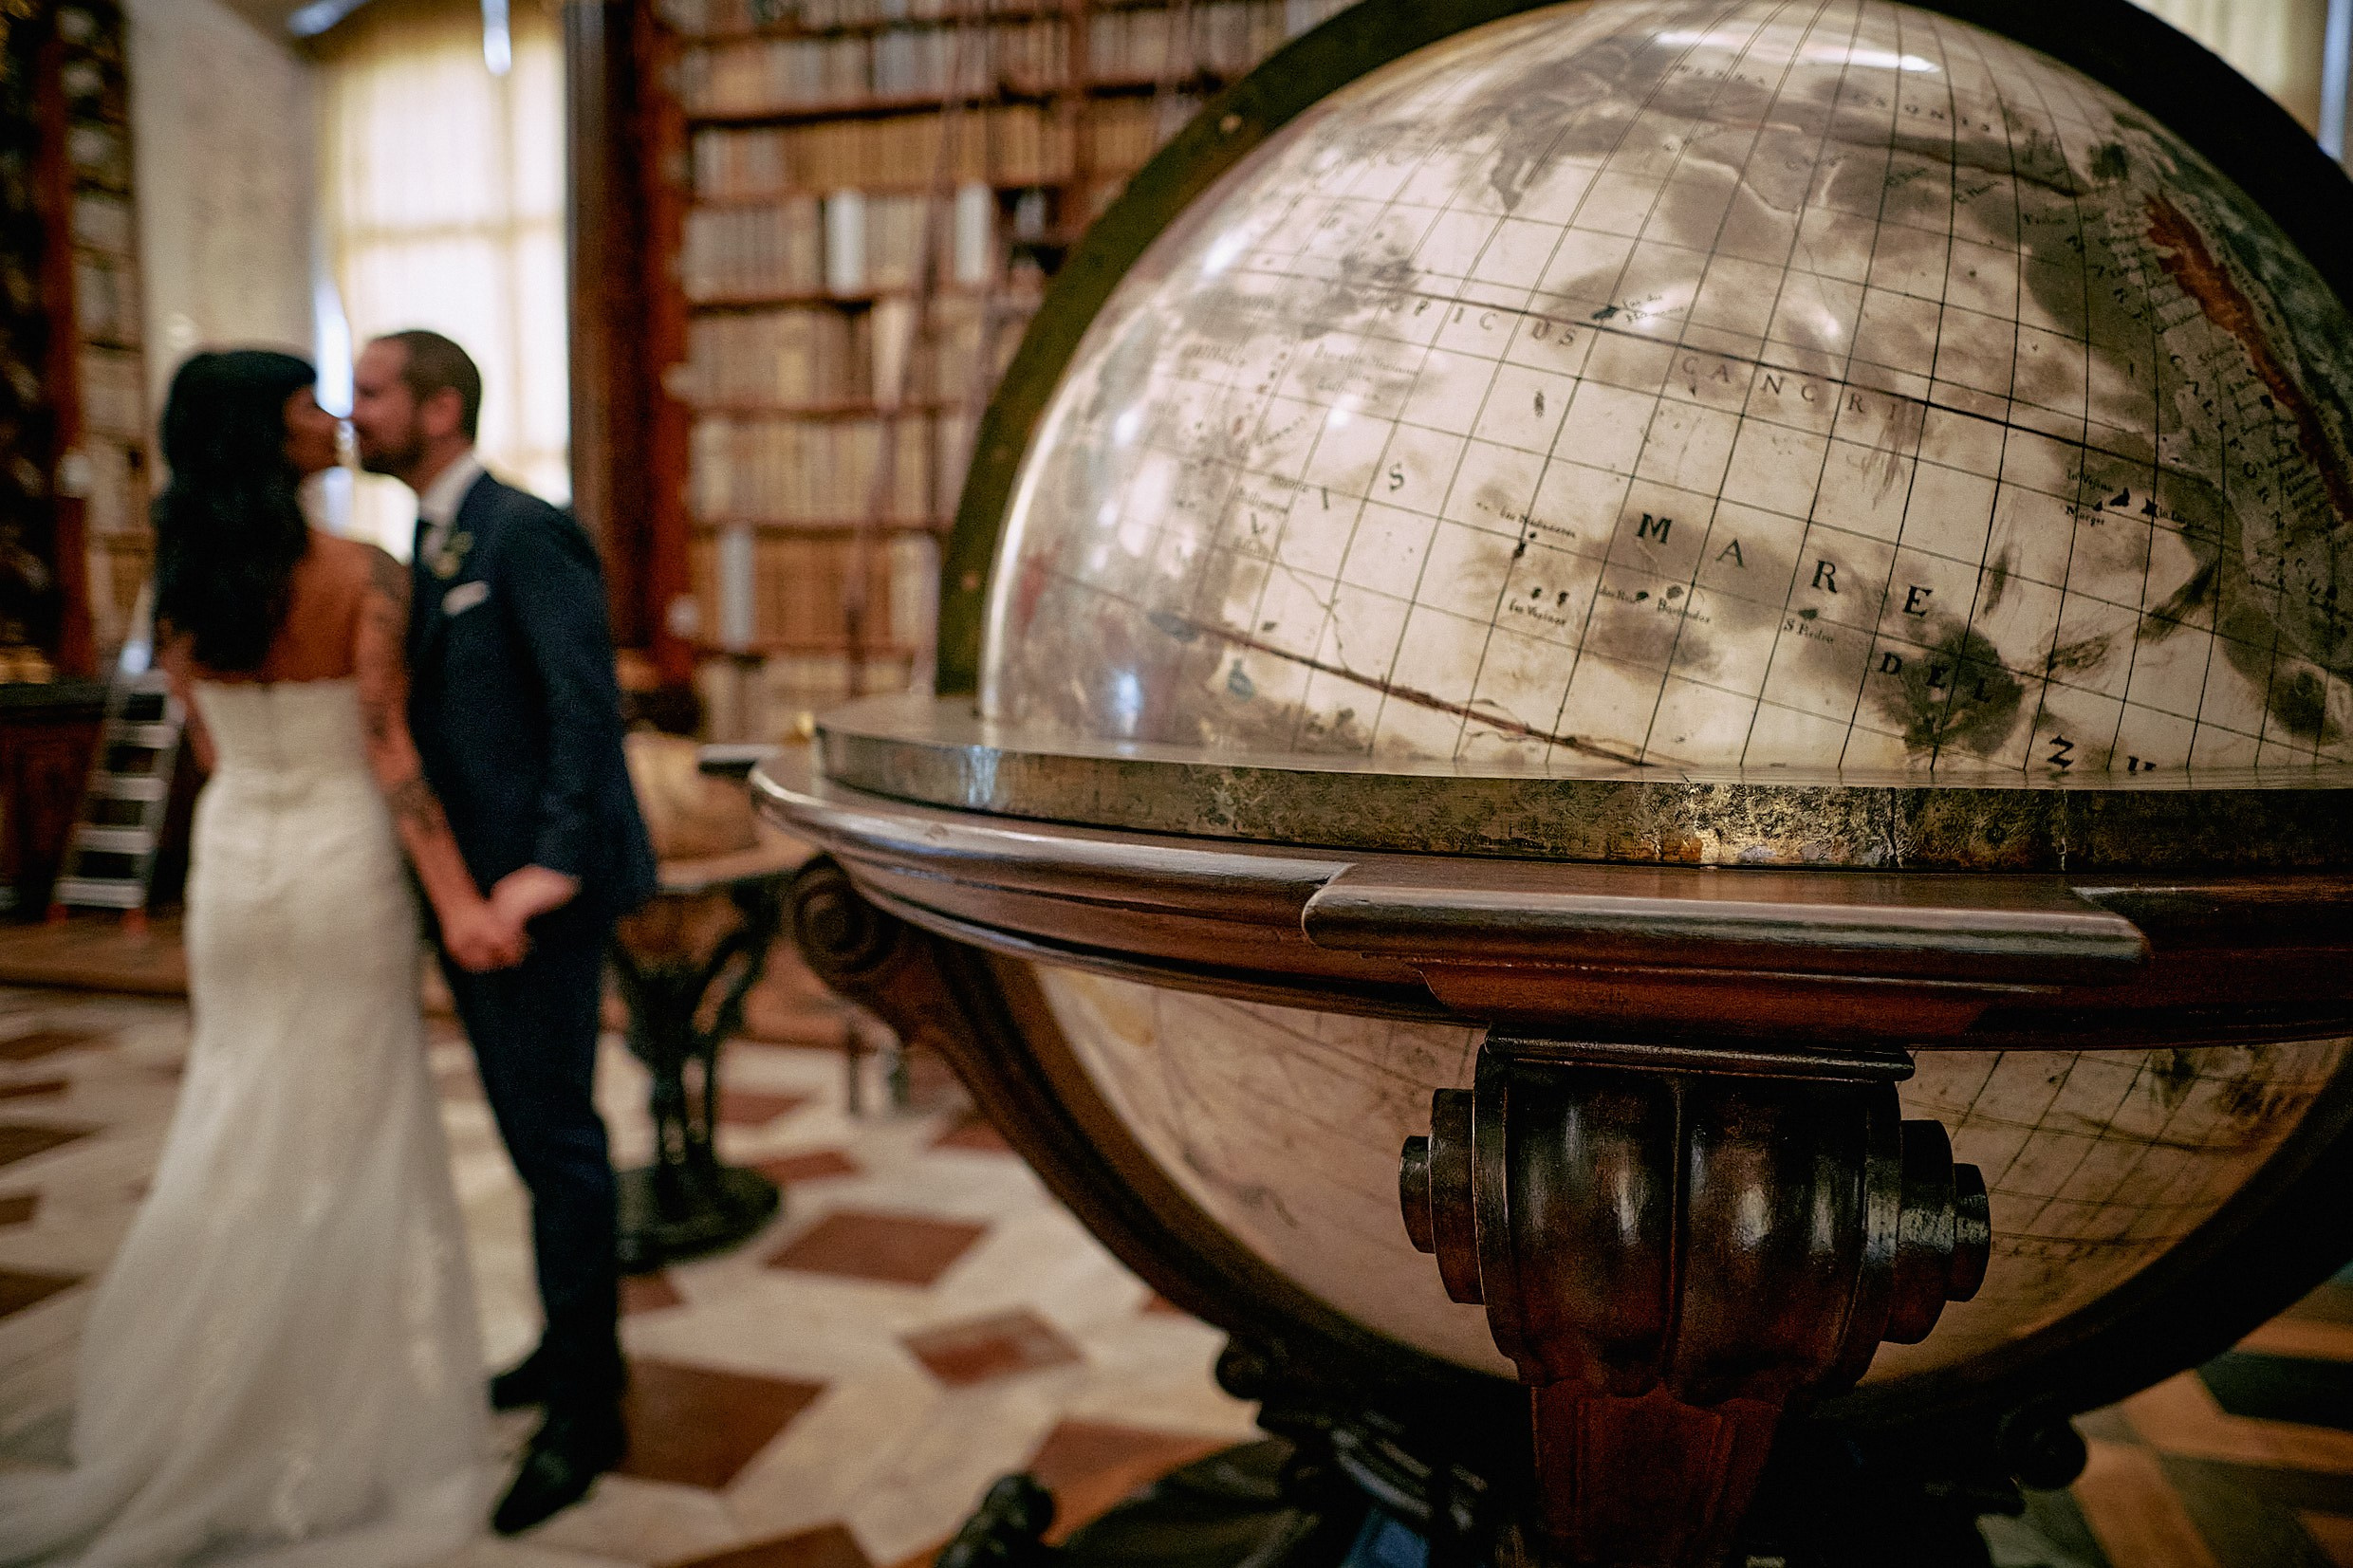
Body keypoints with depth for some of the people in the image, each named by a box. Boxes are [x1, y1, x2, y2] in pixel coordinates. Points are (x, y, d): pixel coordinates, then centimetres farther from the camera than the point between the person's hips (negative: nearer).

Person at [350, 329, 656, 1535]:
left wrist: (557, 863, -25)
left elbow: (588, 702, -19)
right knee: (528, 1125, 17)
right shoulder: (431, 545, 16)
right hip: (470, 887, 9)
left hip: (538, 889, -9)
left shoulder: (527, 532, -12)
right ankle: (578, 1341, 34)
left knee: (555, 1133, -3)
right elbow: (435, 714, 17)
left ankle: (584, 1410, 9)